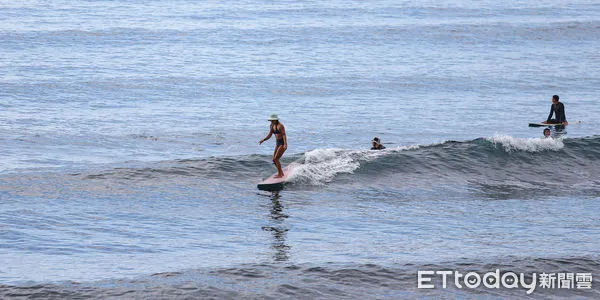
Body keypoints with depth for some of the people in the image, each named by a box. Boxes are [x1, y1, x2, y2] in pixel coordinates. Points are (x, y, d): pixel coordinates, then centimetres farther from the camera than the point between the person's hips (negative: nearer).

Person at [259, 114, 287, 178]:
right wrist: (263, 140, 1)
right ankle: (281, 173, 21)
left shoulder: (280, 126, -15)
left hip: (282, 143, -9)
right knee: (274, 160, 8)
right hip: (278, 143, 9)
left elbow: (284, 135, -20)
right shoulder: (272, 126, 10)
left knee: (276, 159, -13)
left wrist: (285, 144, -32)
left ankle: (280, 174, -5)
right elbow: (269, 135, 15)